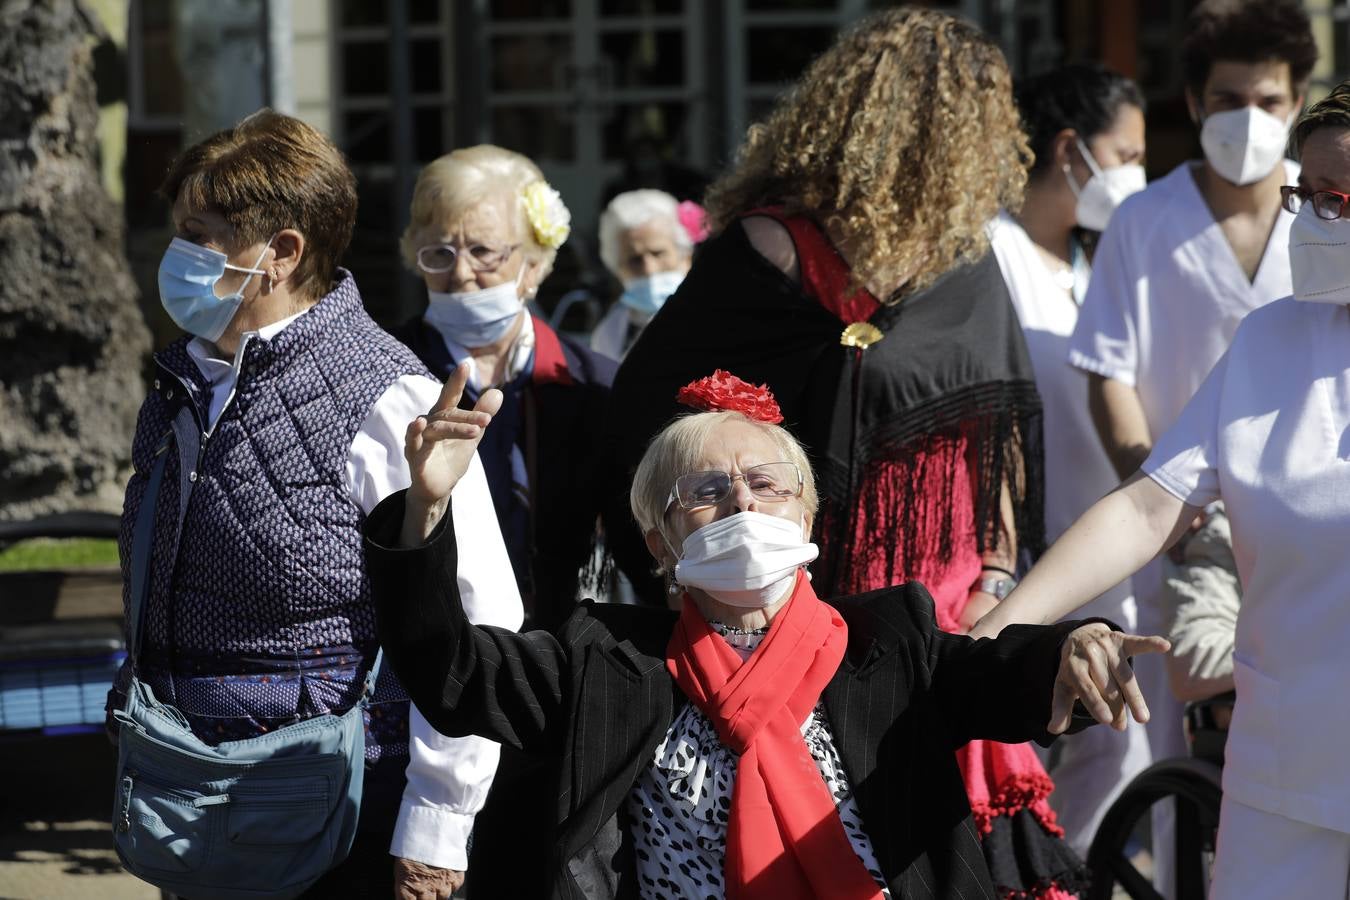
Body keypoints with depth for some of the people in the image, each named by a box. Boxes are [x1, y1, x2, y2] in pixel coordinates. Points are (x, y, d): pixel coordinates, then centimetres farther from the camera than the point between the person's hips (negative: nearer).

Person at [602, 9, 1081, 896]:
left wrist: (998, 572, 6)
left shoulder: (964, 250, 10)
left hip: (951, 622, 6)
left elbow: (1005, 425, 16)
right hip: (828, 614, -6)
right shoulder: (778, 248, -11)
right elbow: (650, 402, -9)